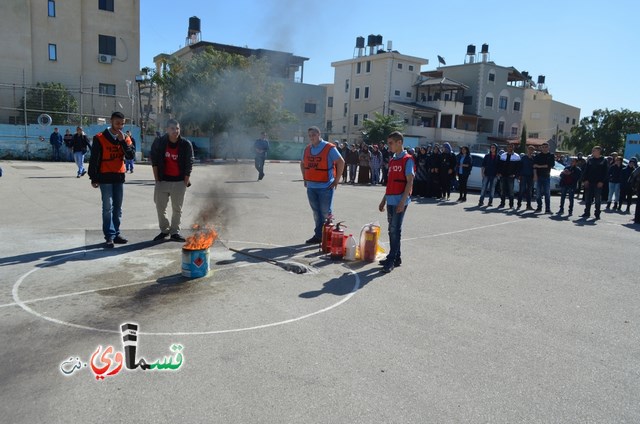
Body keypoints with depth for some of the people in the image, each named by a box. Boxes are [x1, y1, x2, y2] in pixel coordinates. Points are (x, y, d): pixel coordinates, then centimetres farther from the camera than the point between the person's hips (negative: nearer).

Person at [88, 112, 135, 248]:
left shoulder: (125, 138, 8)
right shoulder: (100, 138, -5)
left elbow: (131, 156, -5)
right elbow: (94, 159, -5)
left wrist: (123, 141, -14)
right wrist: (93, 178, -7)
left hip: (119, 177, 4)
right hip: (105, 177, -4)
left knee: (117, 207, 9)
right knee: (108, 207, -6)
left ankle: (116, 233, 17)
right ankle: (110, 236, -2)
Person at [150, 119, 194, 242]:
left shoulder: (186, 144, -6)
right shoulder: (159, 143, -3)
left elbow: (189, 164, -2)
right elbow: (154, 162, 2)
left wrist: (186, 182, -5)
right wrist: (157, 179, -1)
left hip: (179, 181, -1)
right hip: (163, 180, 1)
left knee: (177, 209, 7)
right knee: (160, 207, 8)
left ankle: (175, 232, 20)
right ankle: (164, 230, 25)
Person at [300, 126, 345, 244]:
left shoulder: (329, 148, -8)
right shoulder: (307, 149, 11)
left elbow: (341, 162, -8)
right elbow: (302, 163, 25)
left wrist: (336, 180, -8)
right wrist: (305, 179, 16)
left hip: (325, 186, -6)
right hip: (311, 186, 6)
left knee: (326, 212, -3)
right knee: (316, 212, 12)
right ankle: (318, 235, 21)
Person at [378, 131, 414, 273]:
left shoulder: (407, 160, -7)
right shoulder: (392, 160, 16)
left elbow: (409, 182, -13)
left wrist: (403, 202, -19)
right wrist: (384, 200, 17)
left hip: (400, 201, -8)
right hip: (390, 200, 8)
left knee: (395, 230, -7)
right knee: (392, 229, 10)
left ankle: (392, 260, -3)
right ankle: (396, 257, 19)